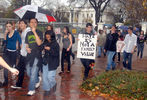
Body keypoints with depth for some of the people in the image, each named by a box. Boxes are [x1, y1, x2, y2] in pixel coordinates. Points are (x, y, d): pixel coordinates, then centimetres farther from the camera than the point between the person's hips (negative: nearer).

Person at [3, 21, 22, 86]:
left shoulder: (16, 33, -8)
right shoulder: (7, 33, 6)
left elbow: (20, 41, -8)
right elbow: (5, 42, 3)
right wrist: (5, 34, -5)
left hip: (13, 52, -3)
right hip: (7, 51, 3)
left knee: (12, 66, 7)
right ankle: (6, 81, 2)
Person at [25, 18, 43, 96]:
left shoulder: (39, 32, -3)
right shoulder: (28, 33, 13)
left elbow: (39, 43, -18)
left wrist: (34, 32, -19)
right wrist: (27, 48, -5)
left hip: (37, 55, -6)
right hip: (29, 55, 6)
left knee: (33, 73, -7)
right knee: (28, 72, 12)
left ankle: (31, 89, 3)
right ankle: (37, 80, 39)